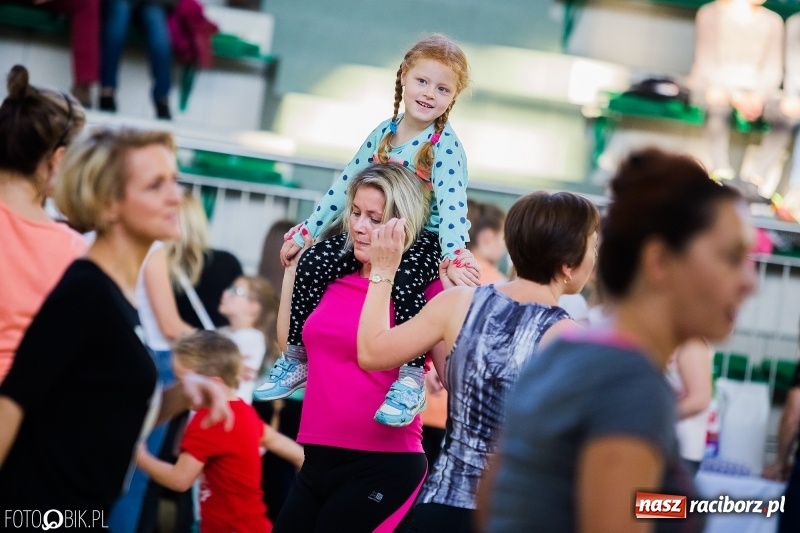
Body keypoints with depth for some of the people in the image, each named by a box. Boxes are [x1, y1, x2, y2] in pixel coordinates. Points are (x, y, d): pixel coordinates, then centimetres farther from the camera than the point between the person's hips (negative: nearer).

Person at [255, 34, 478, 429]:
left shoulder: (445, 145, -14)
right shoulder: (384, 132, 4)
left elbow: (451, 203, -27)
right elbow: (346, 184, 11)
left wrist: (453, 258, -41)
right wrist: (305, 232, 12)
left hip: (424, 238, -6)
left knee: (405, 280, -38)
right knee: (312, 264, -12)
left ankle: (412, 381, -28)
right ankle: (295, 359, 3)